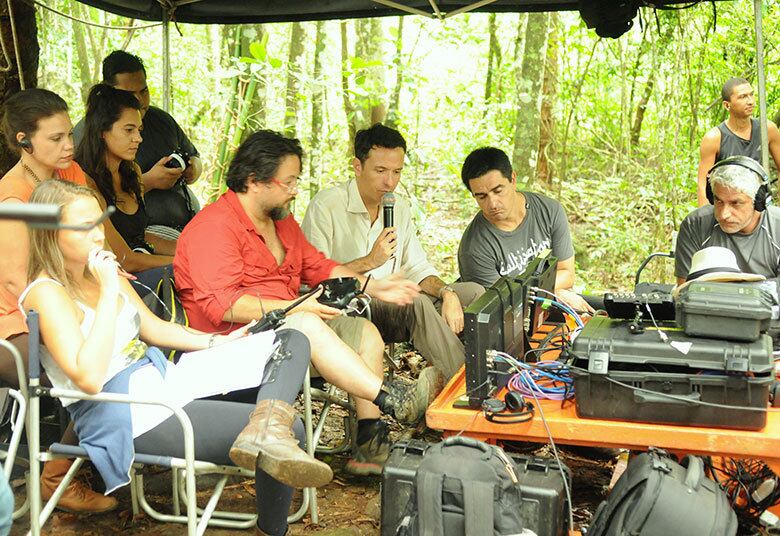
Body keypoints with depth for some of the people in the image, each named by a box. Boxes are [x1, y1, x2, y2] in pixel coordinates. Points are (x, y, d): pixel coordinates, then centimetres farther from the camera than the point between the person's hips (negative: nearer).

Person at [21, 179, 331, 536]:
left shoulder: (102, 270, 12)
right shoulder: (47, 294, -15)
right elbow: (88, 377, -28)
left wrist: (219, 342, 11)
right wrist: (109, 292, -24)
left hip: (163, 379, 10)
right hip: (129, 415, -10)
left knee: (292, 343, -3)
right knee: (291, 430, -20)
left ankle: (267, 428, -31)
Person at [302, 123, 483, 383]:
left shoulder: (400, 208, 13)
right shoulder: (326, 206, -11)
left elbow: (417, 268, 10)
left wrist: (447, 292, -9)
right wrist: (369, 262, -22)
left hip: (391, 306, 8)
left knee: (473, 292, -5)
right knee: (415, 303, -32)